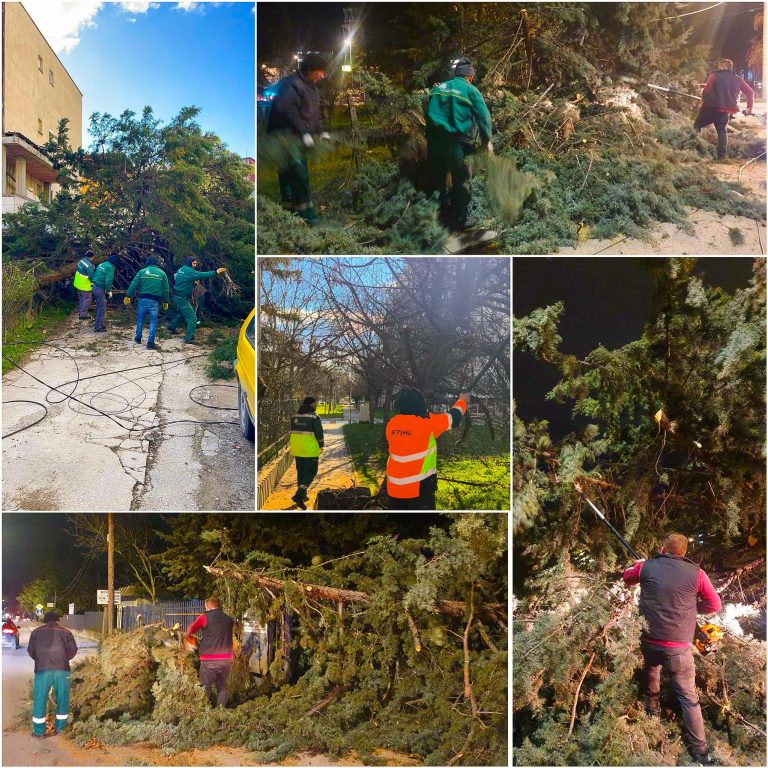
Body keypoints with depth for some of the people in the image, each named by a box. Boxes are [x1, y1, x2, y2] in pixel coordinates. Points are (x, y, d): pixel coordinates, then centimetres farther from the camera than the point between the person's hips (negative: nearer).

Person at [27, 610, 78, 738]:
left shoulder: (36, 632, 10)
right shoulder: (65, 632, 10)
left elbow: (30, 650, 7)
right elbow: (73, 650, 7)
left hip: (42, 669, -1)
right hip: (62, 669, 1)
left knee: (40, 699, 7)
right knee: (62, 699, 13)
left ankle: (39, 731, 8)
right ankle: (60, 728, 19)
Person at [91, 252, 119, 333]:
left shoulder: (101, 264, 12)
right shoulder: (110, 267, -15)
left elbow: (95, 276, 16)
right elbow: (108, 281, -22)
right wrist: (109, 291, -10)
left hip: (95, 287, 9)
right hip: (100, 289, -9)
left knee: (99, 307, 22)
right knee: (102, 309, 0)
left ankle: (99, 323, 31)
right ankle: (97, 327, 5)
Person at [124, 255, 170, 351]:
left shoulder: (142, 272, 2)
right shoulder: (162, 273, 4)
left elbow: (134, 285, -2)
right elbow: (165, 289, 6)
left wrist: (128, 296, 3)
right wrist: (165, 301, 14)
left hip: (143, 299, 1)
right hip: (154, 300, -1)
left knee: (140, 318, 17)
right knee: (153, 321, 2)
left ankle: (138, 338, 27)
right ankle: (150, 342, -3)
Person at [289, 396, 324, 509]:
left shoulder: (294, 416, 5)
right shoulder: (314, 417, -12)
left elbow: (292, 432, 10)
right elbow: (319, 432, -13)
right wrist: (321, 445, 3)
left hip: (296, 448, 6)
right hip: (310, 449, -6)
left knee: (301, 471, 17)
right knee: (311, 471, 3)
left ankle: (302, 495, 22)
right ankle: (300, 493, -14)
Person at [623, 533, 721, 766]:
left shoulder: (646, 567, -2)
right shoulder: (695, 573, -7)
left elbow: (627, 578, 20)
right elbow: (714, 605, 0)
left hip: (649, 641, 2)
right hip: (678, 647, -2)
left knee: (651, 669, 34)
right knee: (688, 697, 5)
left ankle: (652, 706, 51)